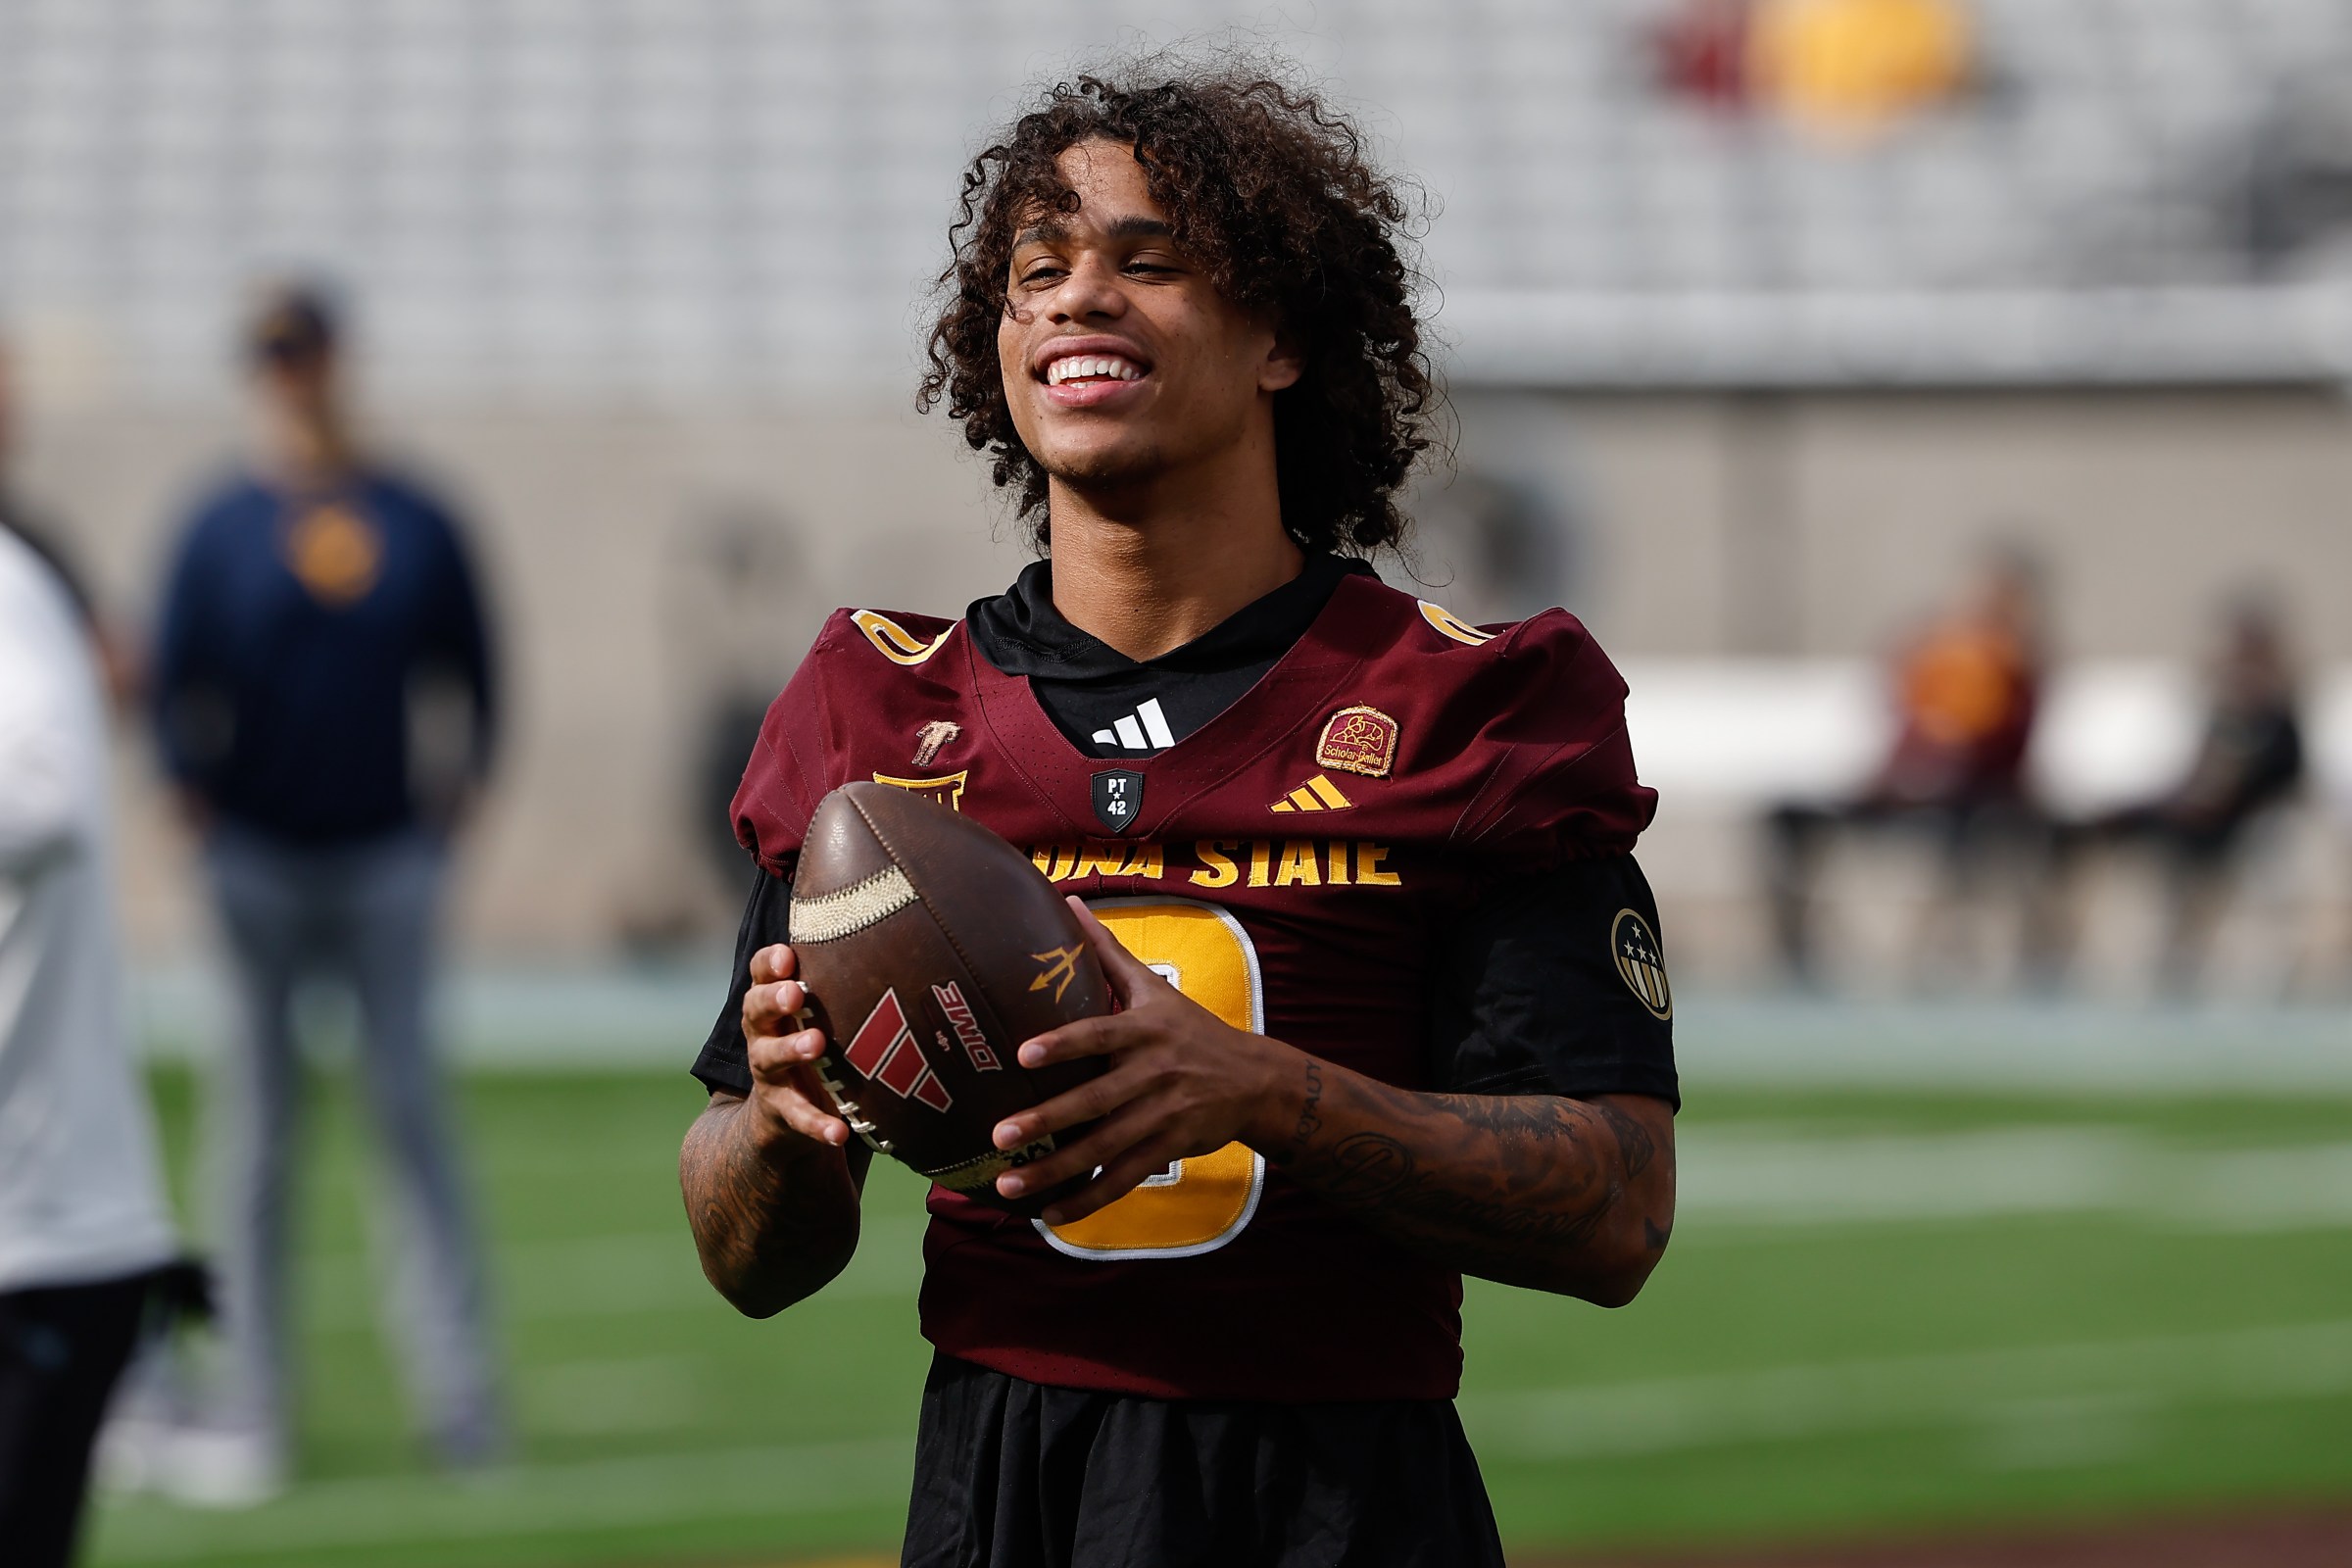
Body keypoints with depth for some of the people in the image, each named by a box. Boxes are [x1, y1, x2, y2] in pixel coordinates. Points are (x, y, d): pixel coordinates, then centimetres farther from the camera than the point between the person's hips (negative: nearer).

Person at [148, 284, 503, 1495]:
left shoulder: (419, 526, 5)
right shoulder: (222, 530, 0)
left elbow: (473, 671, 12)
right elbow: (175, 683, 0)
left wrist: (457, 785, 1)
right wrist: (200, 802, -12)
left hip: (385, 858, 1)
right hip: (258, 862, -1)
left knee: (411, 1114, 0)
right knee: (256, 1132, 2)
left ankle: (457, 1387, 1)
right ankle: (249, 1407, 5)